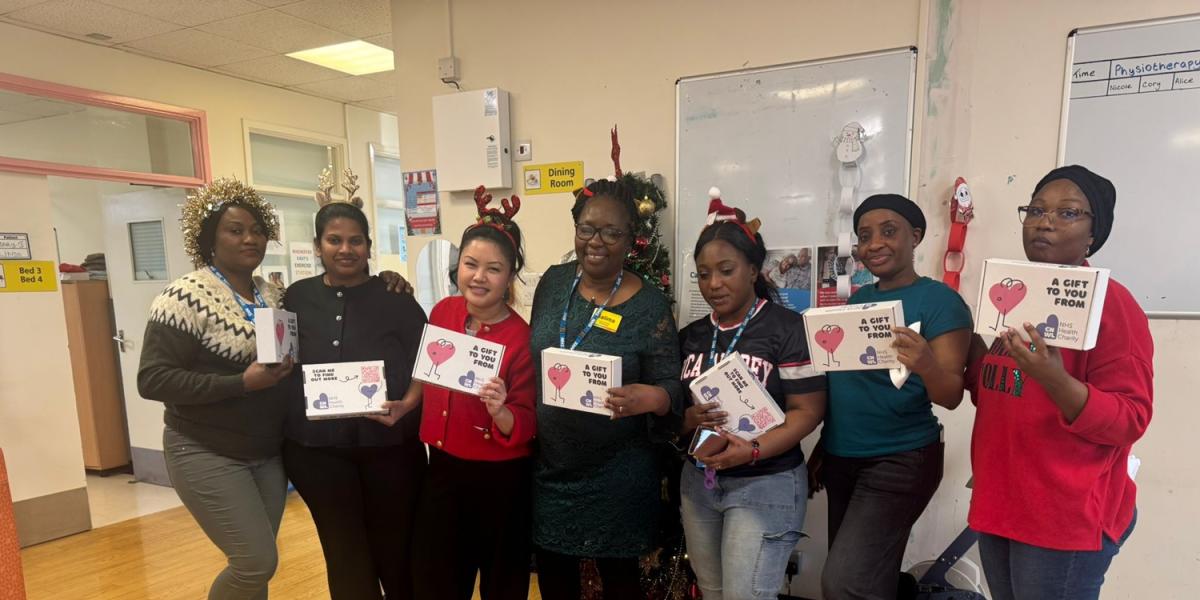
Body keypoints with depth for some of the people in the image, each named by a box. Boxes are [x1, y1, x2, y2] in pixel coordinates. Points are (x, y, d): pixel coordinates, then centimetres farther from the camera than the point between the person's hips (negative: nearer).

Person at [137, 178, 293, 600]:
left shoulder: (273, 295, 6)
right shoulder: (187, 295, -14)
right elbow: (152, 379, -18)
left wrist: (288, 368, -6)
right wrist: (241, 383, -25)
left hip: (268, 453, 6)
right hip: (208, 455, -6)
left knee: (255, 564, 14)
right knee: (257, 562, -6)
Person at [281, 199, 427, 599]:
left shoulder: (395, 298, -2)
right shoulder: (297, 297, 5)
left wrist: (407, 405, -17)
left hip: (388, 443, -2)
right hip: (316, 448, 2)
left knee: (394, 547, 11)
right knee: (343, 552, 15)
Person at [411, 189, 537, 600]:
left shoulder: (520, 338, -20)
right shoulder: (442, 312, -4)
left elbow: (527, 425, -18)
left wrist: (501, 412, -36)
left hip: (500, 479, -5)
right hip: (442, 467, 6)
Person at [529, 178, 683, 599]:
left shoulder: (650, 305, -13)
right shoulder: (553, 282, -1)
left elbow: (670, 387, -11)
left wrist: (647, 398, -34)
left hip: (617, 476, -4)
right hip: (547, 465, 4)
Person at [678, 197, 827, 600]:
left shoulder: (787, 328, -10)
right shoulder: (690, 336, 6)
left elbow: (807, 412, -13)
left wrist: (752, 450, -27)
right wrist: (688, 419, -16)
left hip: (766, 484, -5)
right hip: (698, 482, 6)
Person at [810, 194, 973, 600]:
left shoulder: (939, 301, -10)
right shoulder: (858, 299, 9)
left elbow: (951, 396, -16)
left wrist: (927, 365, -37)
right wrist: (823, 446, 13)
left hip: (900, 460, -7)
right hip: (841, 459, 7)